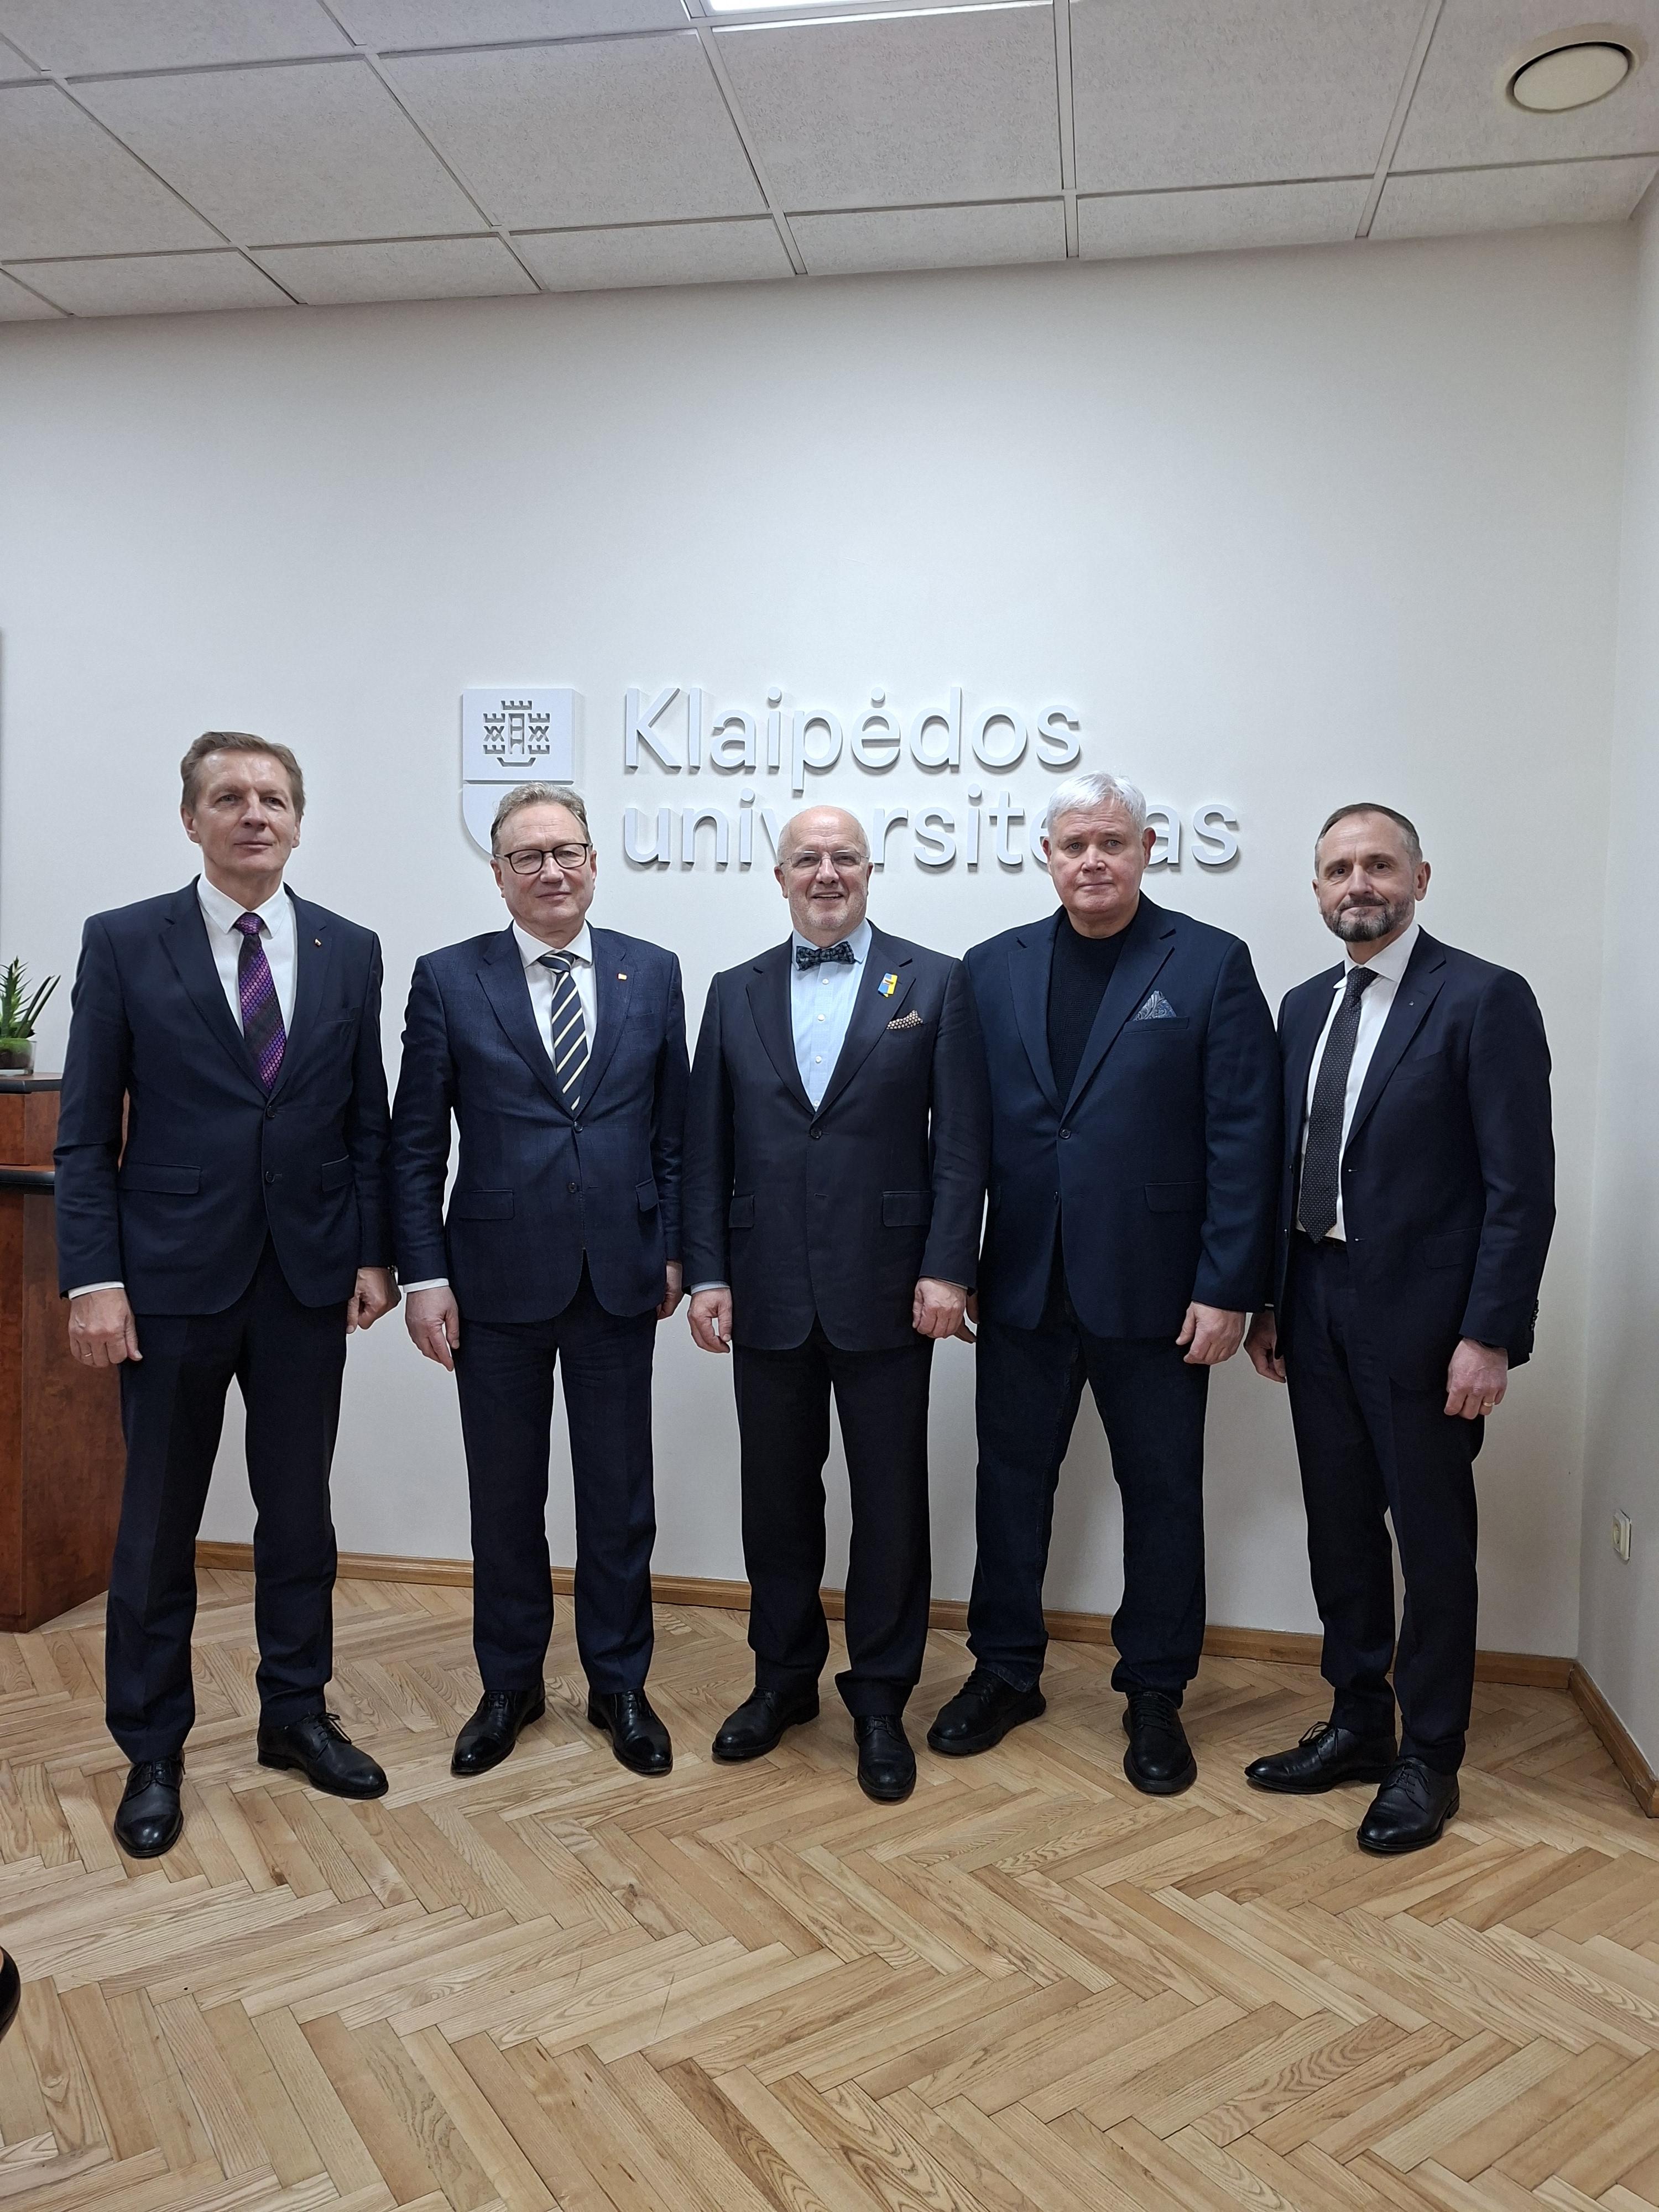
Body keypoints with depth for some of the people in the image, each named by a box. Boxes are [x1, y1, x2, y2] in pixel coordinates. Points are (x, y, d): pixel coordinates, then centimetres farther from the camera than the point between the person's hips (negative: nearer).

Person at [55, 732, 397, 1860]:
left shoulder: (350, 951, 4)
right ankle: (153, 1749, 28)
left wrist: (376, 1253, 2)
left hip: (308, 1279, 2)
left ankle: (297, 1712, 32)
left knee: (300, 1510, 13)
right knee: (159, 1525, 10)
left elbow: (369, 1120, 7)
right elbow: (86, 1132, -3)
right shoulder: (124, 944, -2)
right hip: (172, 1279, -2)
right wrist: (95, 1279, -10)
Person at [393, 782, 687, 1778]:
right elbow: (417, 1145, -1)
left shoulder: (654, 974, 3)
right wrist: (425, 1274, -5)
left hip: (620, 1277, 1)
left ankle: (620, 1684, 29)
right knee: (506, 1495, 12)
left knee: (620, 1493, 11)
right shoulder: (449, 980, -1)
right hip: (499, 1278, -1)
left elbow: (674, 1129, 6)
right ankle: (510, 1685, 32)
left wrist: (674, 1251, 3)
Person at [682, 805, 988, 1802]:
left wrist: (948, 1268, -11)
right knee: (777, 1494, 14)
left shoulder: (934, 982, 1)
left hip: (886, 1291, -2)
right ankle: (785, 1677, 32)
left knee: (890, 1500, 7)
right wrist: (707, 1274, 0)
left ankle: (881, 1695, 25)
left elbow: (961, 1141, -4)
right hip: (769, 1294, 3)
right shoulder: (736, 993, 9)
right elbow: (708, 1148, 7)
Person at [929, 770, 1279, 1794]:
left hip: (1154, 1288, -2)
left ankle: (1156, 1694, 30)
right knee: (1013, 1480, 14)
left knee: (1163, 1493, 11)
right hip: (1023, 1286, 3)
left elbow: (1244, 1137, -7)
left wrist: (1228, 1287, -11)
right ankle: (1007, 1672, 33)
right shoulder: (995, 968, 6)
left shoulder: (1212, 965, -4)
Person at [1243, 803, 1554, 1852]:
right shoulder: (1306, 1007, 10)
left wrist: (1489, 1337, -17)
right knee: (1341, 1529, 16)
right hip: (1318, 1307, 6)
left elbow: (1523, 1188, -13)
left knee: (1434, 1542, 7)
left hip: (1420, 1316, -6)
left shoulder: (1485, 999, -10)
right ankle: (1358, 1724, 33)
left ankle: (1429, 1758, 24)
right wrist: (1269, 1301, 10)